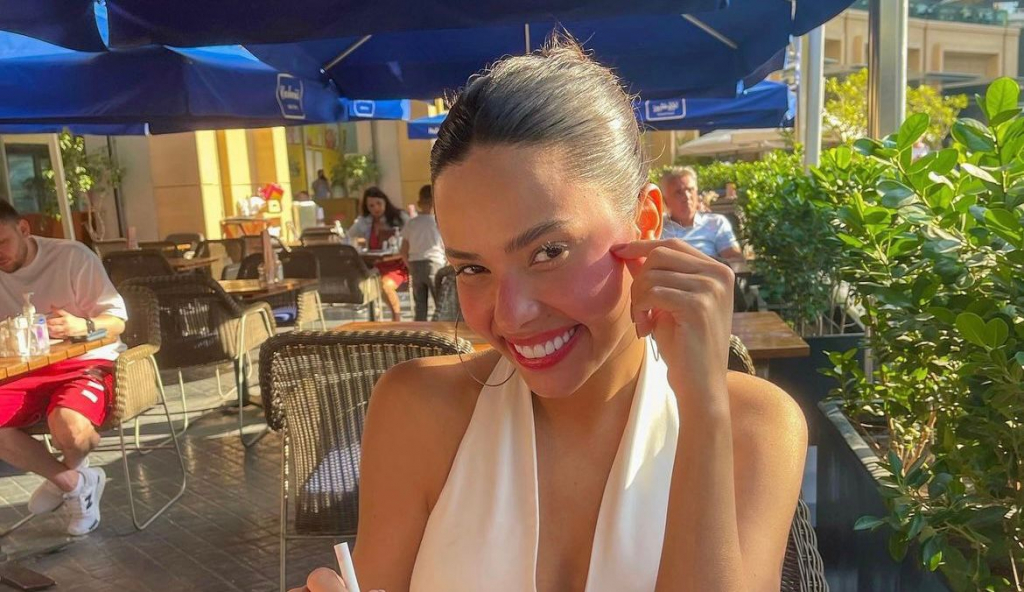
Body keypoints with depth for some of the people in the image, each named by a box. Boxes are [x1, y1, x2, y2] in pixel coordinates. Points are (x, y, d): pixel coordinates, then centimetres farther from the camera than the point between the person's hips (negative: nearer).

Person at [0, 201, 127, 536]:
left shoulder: (71, 256, -10)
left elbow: (117, 320, -11)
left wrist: (82, 326, -33)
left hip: (88, 364, -5)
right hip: (30, 371, 6)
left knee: (68, 425, -34)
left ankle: (65, 476, 6)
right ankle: (75, 482, -1)